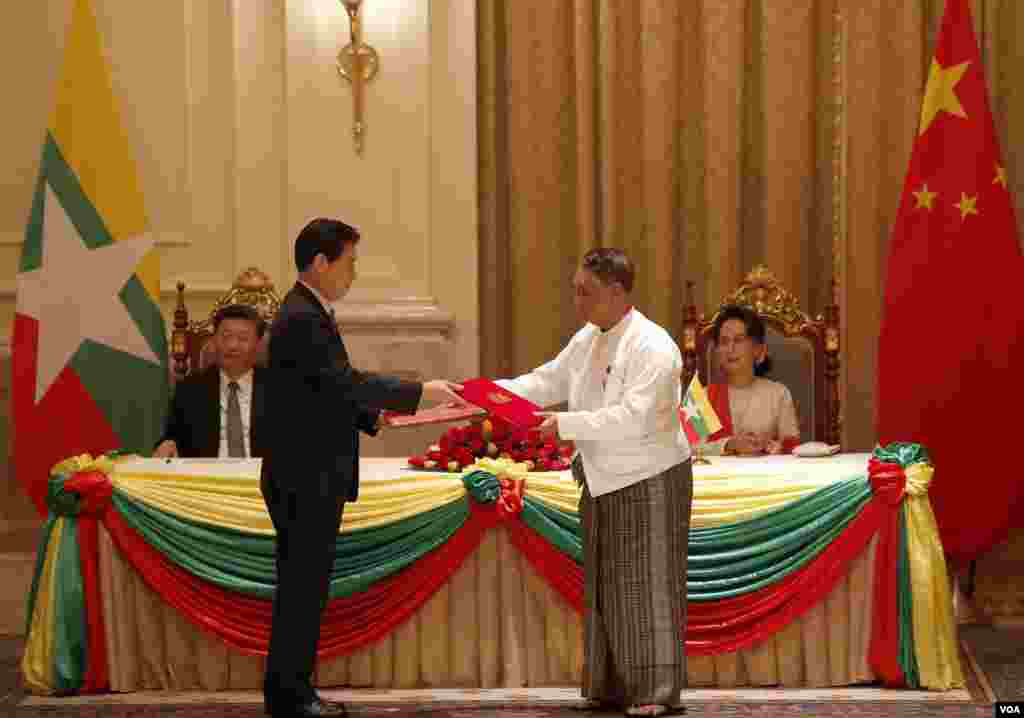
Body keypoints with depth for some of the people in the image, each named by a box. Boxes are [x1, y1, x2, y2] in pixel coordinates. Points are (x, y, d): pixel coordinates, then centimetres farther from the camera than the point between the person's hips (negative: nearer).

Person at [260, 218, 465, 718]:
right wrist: (421, 392, -21)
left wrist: (373, 416, 8)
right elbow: (346, 381, -25)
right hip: (304, 479, -10)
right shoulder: (300, 320, -18)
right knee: (301, 588, -4)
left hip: (316, 478, 10)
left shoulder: (310, 315, 15)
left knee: (306, 586, 13)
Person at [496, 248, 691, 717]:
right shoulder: (587, 340, 6)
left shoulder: (653, 347, -20)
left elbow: (632, 417, -28)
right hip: (603, 482, 8)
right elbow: (547, 382, 15)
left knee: (647, 586, -6)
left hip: (649, 483, -8)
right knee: (604, 587, 11)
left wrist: (565, 425, -28)